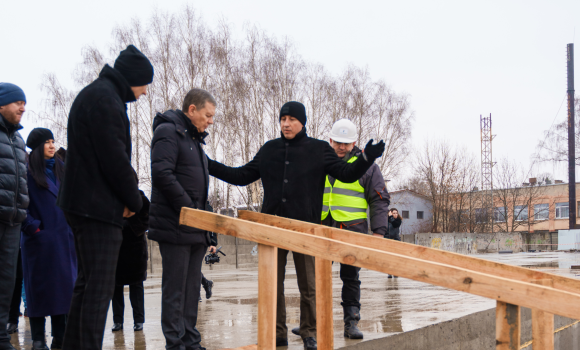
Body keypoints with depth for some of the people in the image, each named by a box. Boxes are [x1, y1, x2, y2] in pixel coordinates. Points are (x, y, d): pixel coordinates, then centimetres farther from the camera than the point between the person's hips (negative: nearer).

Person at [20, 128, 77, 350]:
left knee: (64, 284, 3)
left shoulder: (61, 168, 15)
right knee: (39, 286, 0)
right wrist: (32, 227, -14)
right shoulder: (27, 170, -2)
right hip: (39, 238, -5)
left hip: (63, 238, 5)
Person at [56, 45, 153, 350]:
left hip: (84, 206, 11)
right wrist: (134, 201, -5)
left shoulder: (93, 94, 20)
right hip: (98, 207, -11)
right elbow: (115, 158, -19)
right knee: (100, 287, -9)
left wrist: (127, 199, 11)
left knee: (88, 283, 15)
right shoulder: (104, 98, -13)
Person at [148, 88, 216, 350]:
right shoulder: (168, 131, -9)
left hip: (195, 228, 9)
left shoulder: (194, 138, 21)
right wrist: (188, 207, -18)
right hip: (175, 227, -9)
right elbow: (162, 174, -21)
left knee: (192, 287, 11)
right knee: (175, 287, -4)